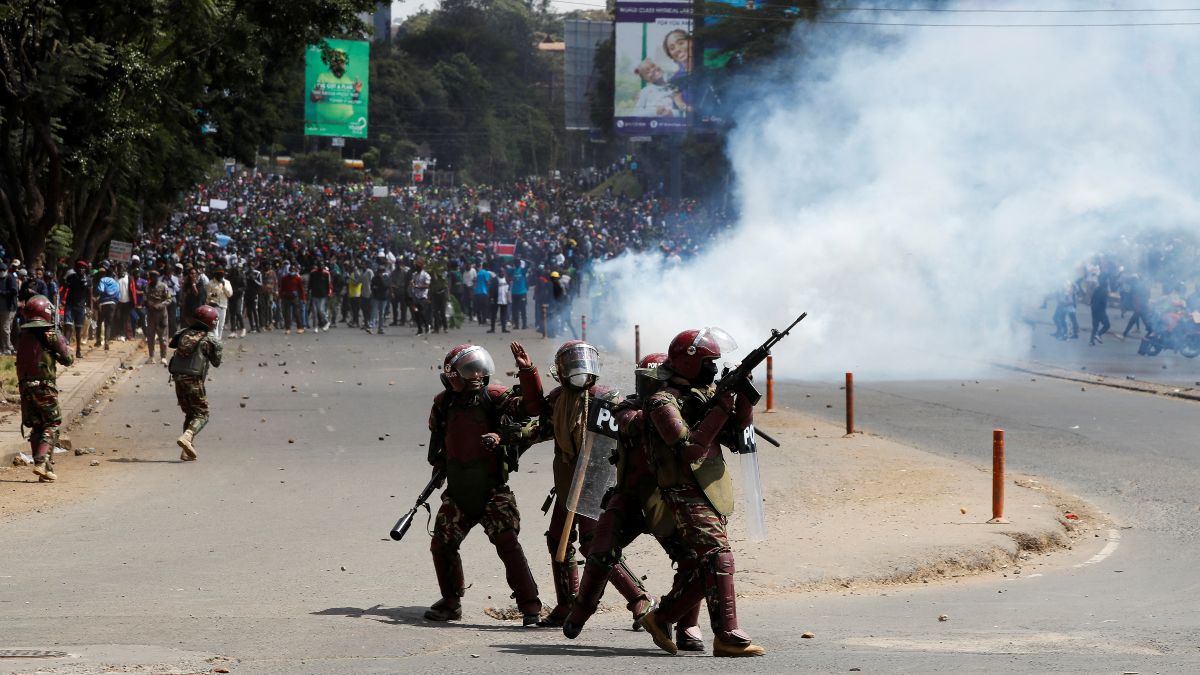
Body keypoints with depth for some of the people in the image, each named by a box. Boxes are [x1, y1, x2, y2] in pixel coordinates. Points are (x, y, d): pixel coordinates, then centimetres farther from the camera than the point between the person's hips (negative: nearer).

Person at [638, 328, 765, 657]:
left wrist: (743, 395, -5)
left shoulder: (707, 391, 13)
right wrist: (720, 409, -22)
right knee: (718, 557, -18)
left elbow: (738, 426, 13)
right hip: (687, 492, -9)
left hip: (713, 491, 9)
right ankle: (727, 636, -21)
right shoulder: (664, 402, -12)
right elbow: (690, 447, -22)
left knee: (700, 565, 12)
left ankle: (660, 618, 27)